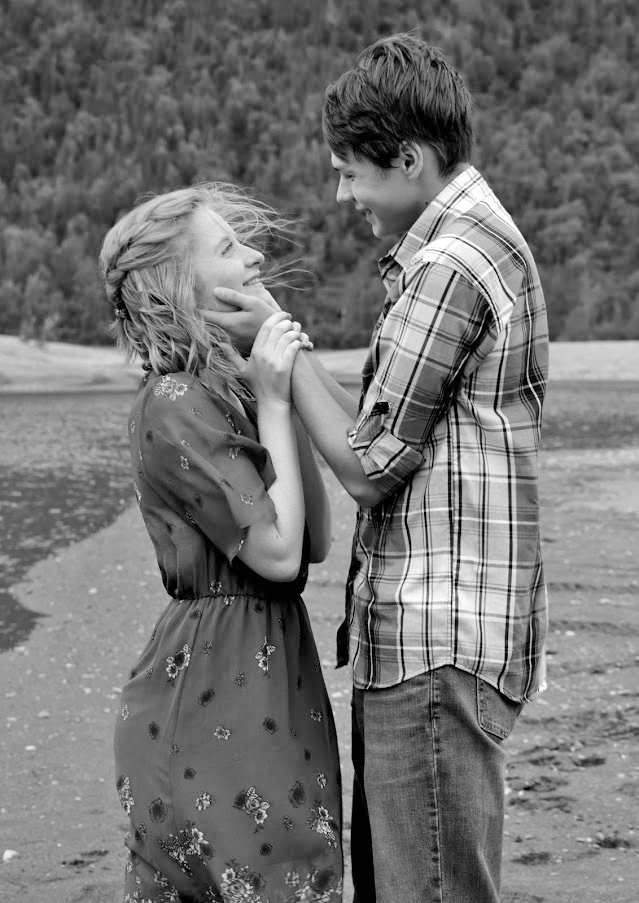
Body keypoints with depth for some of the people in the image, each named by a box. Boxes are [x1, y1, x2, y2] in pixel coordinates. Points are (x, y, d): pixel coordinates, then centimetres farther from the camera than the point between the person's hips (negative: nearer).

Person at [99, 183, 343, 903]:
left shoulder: (229, 388, 11)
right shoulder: (176, 406, -16)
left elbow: (316, 539, 9)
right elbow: (278, 553, -19)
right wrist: (274, 403, -16)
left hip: (268, 671, 9)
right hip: (214, 685, -9)